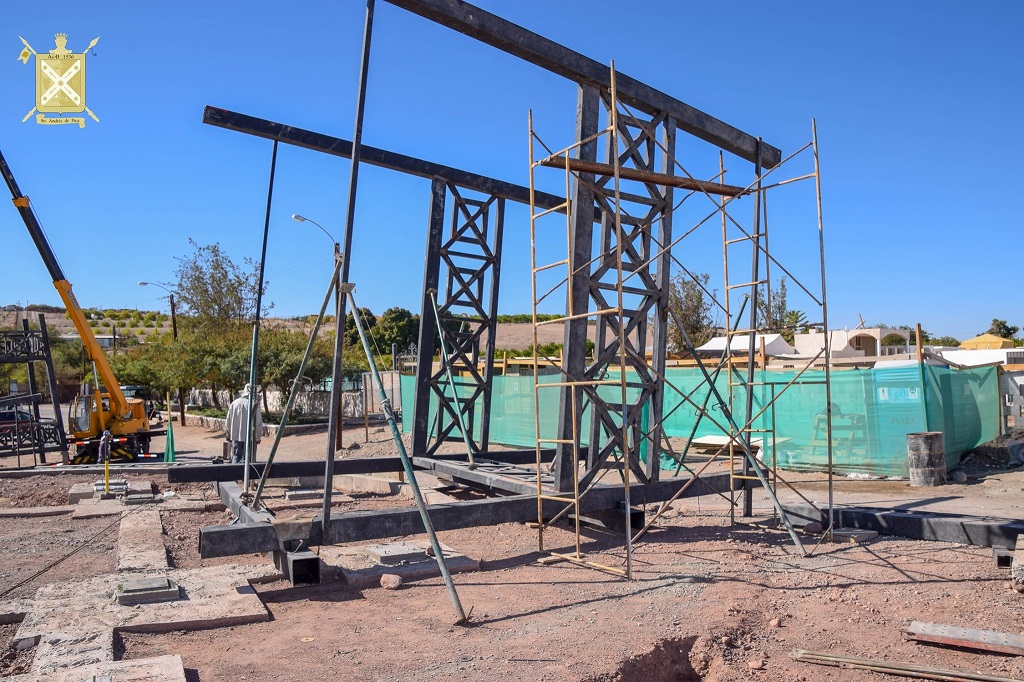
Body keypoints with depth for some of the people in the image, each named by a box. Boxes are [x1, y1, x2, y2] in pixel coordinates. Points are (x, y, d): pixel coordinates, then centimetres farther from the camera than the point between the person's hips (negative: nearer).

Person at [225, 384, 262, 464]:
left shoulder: (234, 403, 3)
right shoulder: (254, 404, -10)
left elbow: (228, 421, 9)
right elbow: (258, 422, -9)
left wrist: (229, 433, 24)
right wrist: (258, 437, 4)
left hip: (235, 436, 4)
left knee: (236, 456, 13)